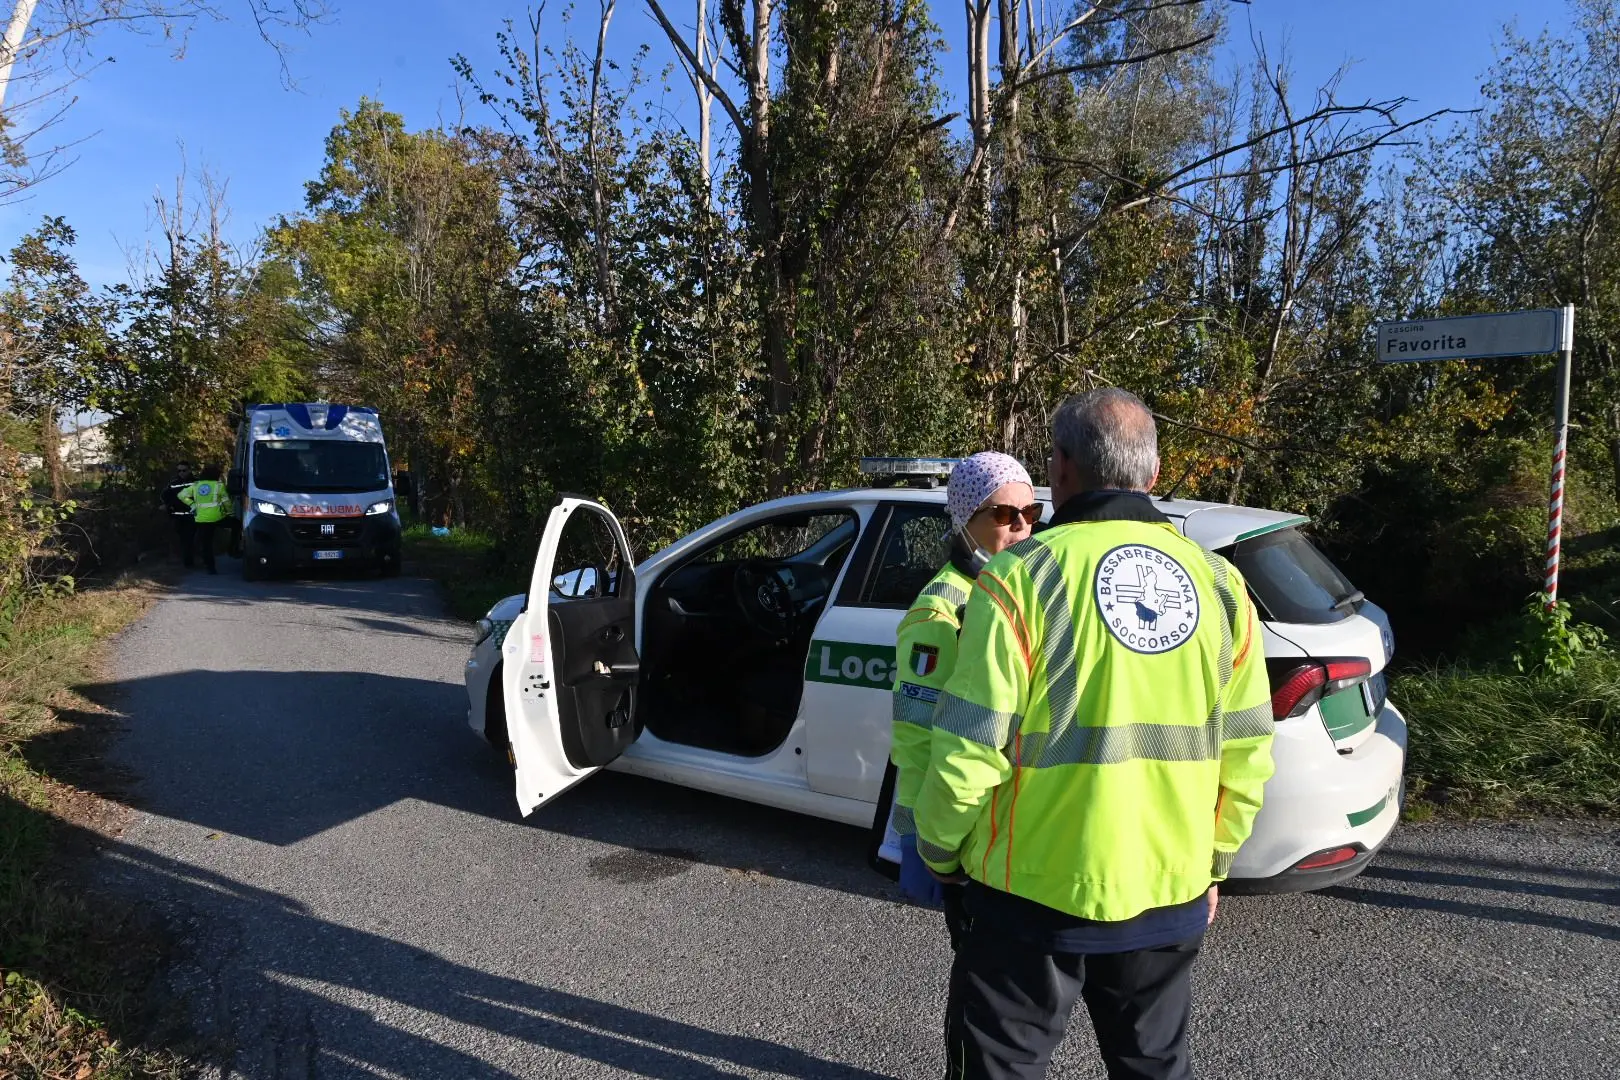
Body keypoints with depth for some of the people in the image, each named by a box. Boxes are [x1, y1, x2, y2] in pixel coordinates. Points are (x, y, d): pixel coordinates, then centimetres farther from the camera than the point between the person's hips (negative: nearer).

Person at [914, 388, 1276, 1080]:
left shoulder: (1022, 575, -15)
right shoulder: (1218, 582, 0)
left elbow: (970, 749, -17)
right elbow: (1247, 752, 4)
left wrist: (937, 851, 0)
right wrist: (1213, 862, 17)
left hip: (1037, 895, -4)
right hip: (1171, 898, 5)